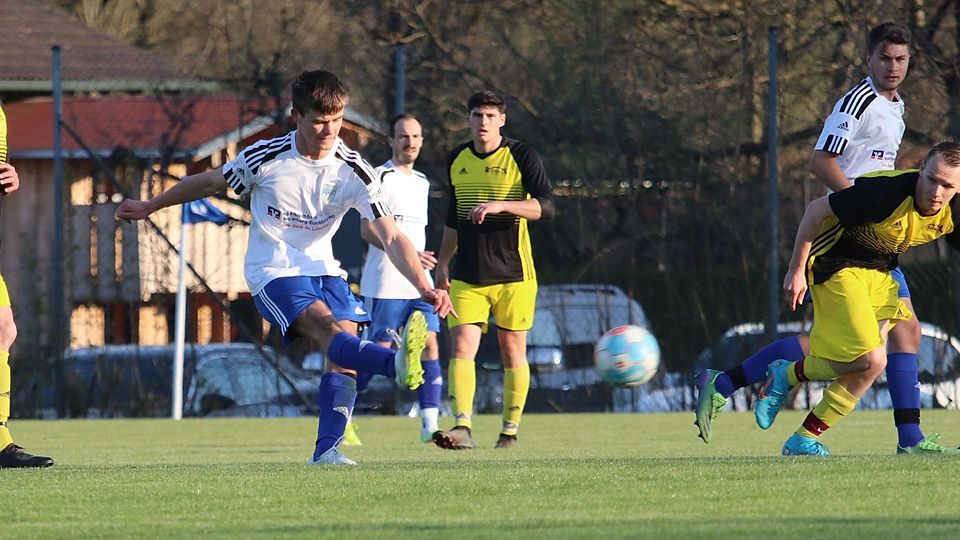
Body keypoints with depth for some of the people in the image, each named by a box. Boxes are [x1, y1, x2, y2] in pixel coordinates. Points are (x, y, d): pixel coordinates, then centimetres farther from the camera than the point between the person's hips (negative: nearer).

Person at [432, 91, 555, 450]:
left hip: (513, 272, -3)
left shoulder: (521, 157, -4)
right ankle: (463, 428, -20)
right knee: (462, 346, -12)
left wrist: (500, 205, -27)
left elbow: (546, 207, -15)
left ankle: (510, 431, 13)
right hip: (467, 275, 3)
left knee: (512, 351, 4)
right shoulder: (457, 160, 11)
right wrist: (441, 265, 20)